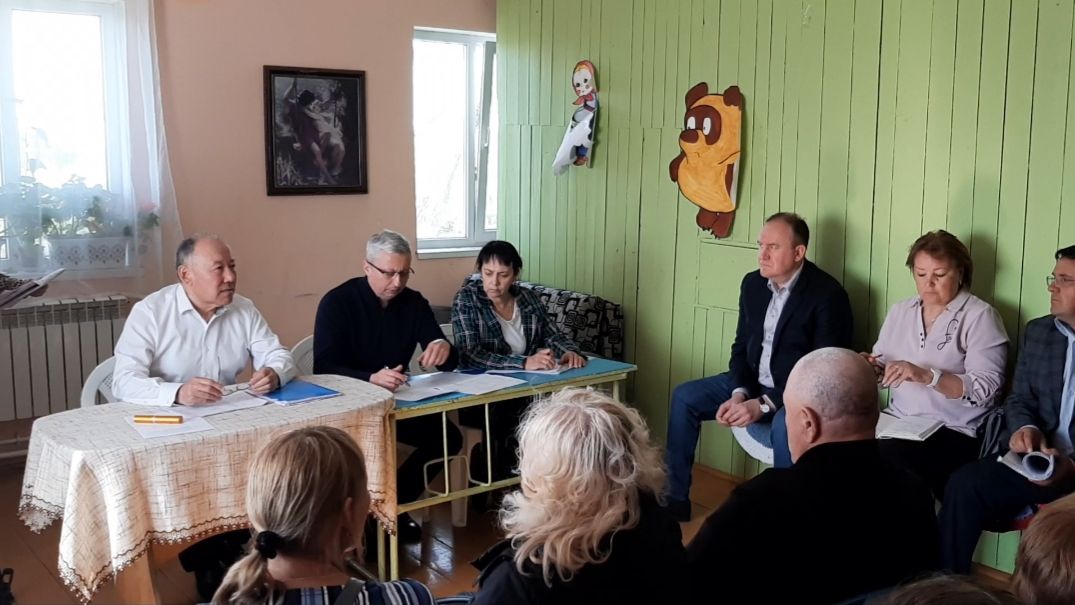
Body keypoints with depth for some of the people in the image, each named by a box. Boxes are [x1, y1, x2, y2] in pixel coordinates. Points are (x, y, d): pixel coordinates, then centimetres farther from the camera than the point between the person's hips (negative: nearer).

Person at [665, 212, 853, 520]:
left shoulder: (828, 294, -20)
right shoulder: (753, 283, 2)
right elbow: (741, 347, 7)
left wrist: (764, 404, -27)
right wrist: (739, 394, -13)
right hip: (754, 382, 7)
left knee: (785, 425, -39)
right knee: (684, 397, -2)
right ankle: (674, 501, 6)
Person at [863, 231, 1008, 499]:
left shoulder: (980, 316, -4)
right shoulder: (900, 310, 14)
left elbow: (986, 389, -13)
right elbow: (884, 370, 18)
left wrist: (927, 376, -25)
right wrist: (872, 368, -5)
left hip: (954, 432, -5)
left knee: (885, 458, -30)